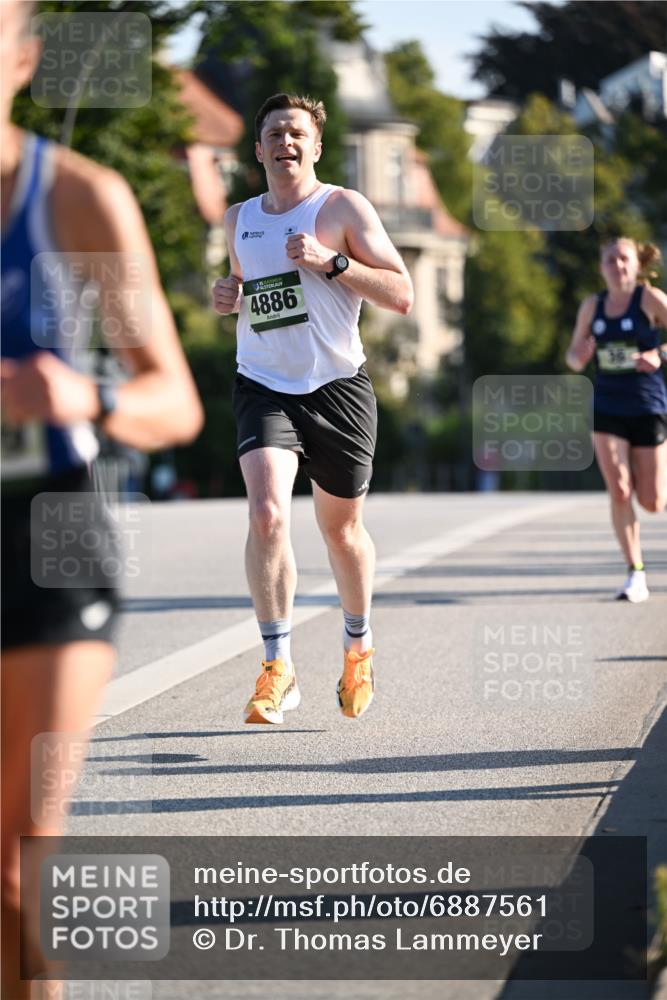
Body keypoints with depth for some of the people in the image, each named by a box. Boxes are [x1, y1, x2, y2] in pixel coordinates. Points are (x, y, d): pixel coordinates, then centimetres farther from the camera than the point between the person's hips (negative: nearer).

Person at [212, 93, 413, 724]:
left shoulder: (343, 208, -5)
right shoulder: (238, 220, 9)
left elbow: (402, 296, -10)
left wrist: (331, 262, -21)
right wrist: (229, 298, 5)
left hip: (338, 387, -2)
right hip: (263, 386, 2)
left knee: (341, 528, 11)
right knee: (267, 514, -20)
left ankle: (358, 647, 38)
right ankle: (277, 670, -14)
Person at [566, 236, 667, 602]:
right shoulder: (591, 306, 6)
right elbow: (574, 354, 13)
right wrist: (578, 358, -10)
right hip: (607, 409, 2)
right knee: (619, 492, -11)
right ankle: (636, 574, -3)